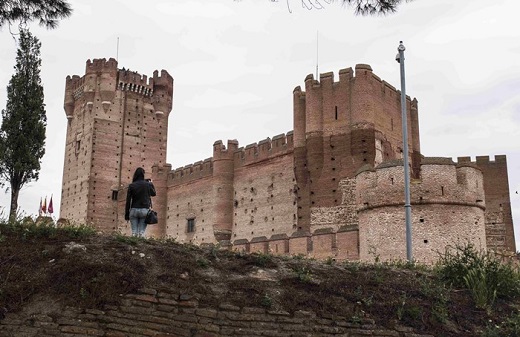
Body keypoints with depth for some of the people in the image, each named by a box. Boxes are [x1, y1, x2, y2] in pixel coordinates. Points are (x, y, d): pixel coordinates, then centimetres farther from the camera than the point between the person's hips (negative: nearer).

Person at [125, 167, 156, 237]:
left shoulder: (131, 185, 1)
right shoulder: (148, 184, 1)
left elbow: (128, 201, 1)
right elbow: (153, 194, 20)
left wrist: (127, 214, 7)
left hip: (134, 210, 1)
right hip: (144, 210, -1)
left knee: (134, 232, 0)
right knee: (142, 232, -3)